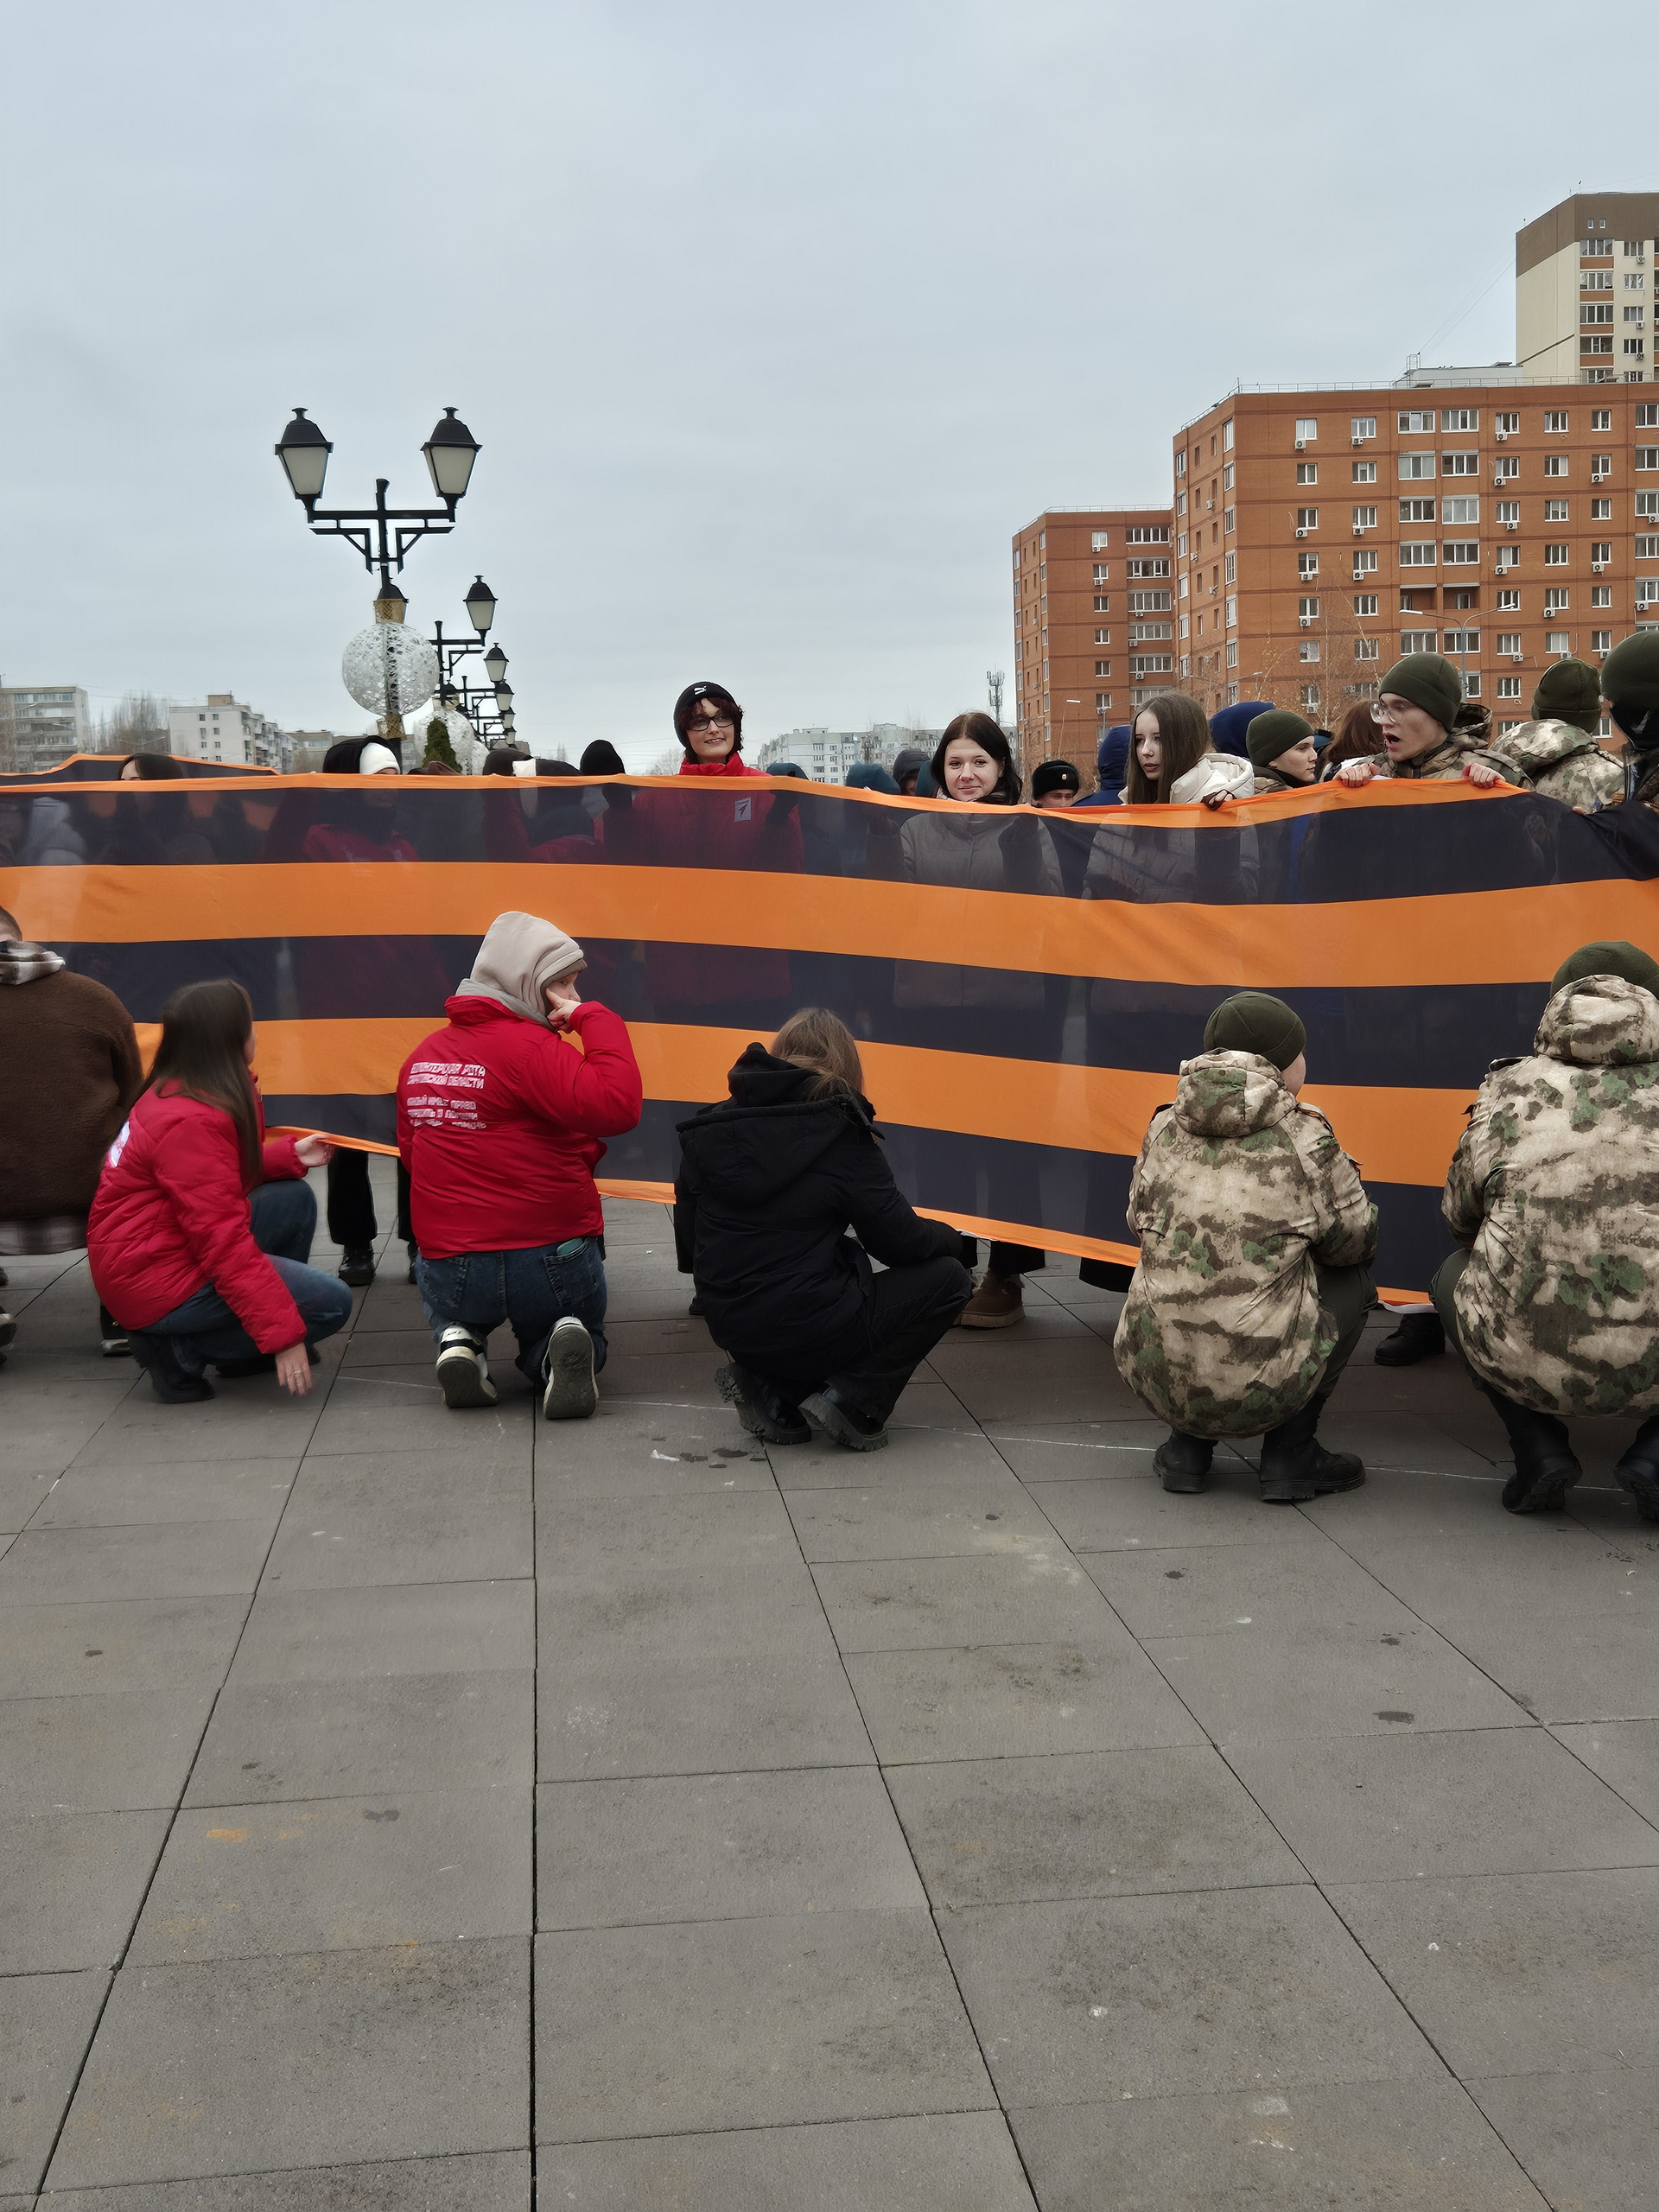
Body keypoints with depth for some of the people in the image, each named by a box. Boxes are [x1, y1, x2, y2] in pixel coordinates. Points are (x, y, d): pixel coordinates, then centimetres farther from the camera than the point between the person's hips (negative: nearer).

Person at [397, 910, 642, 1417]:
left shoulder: (423, 1054, 6)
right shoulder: (532, 1047, -17)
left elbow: (410, 1152, 16)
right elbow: (618, 1107, -29)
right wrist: (594, 1017, -18)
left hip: (450, 1272, 4)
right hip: (552, 1258, -4)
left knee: (450, 1313, 40)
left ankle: (458, 1343, 4)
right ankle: (559, 1354, -9)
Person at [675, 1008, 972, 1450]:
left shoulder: (709, 1129, 4)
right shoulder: (841, 1136, -11)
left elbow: (688, 1248, 10)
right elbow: (899, 1242, -6)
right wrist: (950, 1239, 15)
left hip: (730, 1330, 7)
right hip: (806, 1332, -7)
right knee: (948, 1279, 8)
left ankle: (774, 1394, 12)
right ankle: (852, 1400, -4)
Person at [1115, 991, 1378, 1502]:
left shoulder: (1164, 1129, 7)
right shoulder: (1304, 1139, -4)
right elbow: (1355, 1238, 8)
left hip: (1154, 1379, 5)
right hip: (1261, 1389, -4)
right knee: (1350, 1281, 21)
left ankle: (1186, 1447, 25)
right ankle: (1290, 1455, 18)